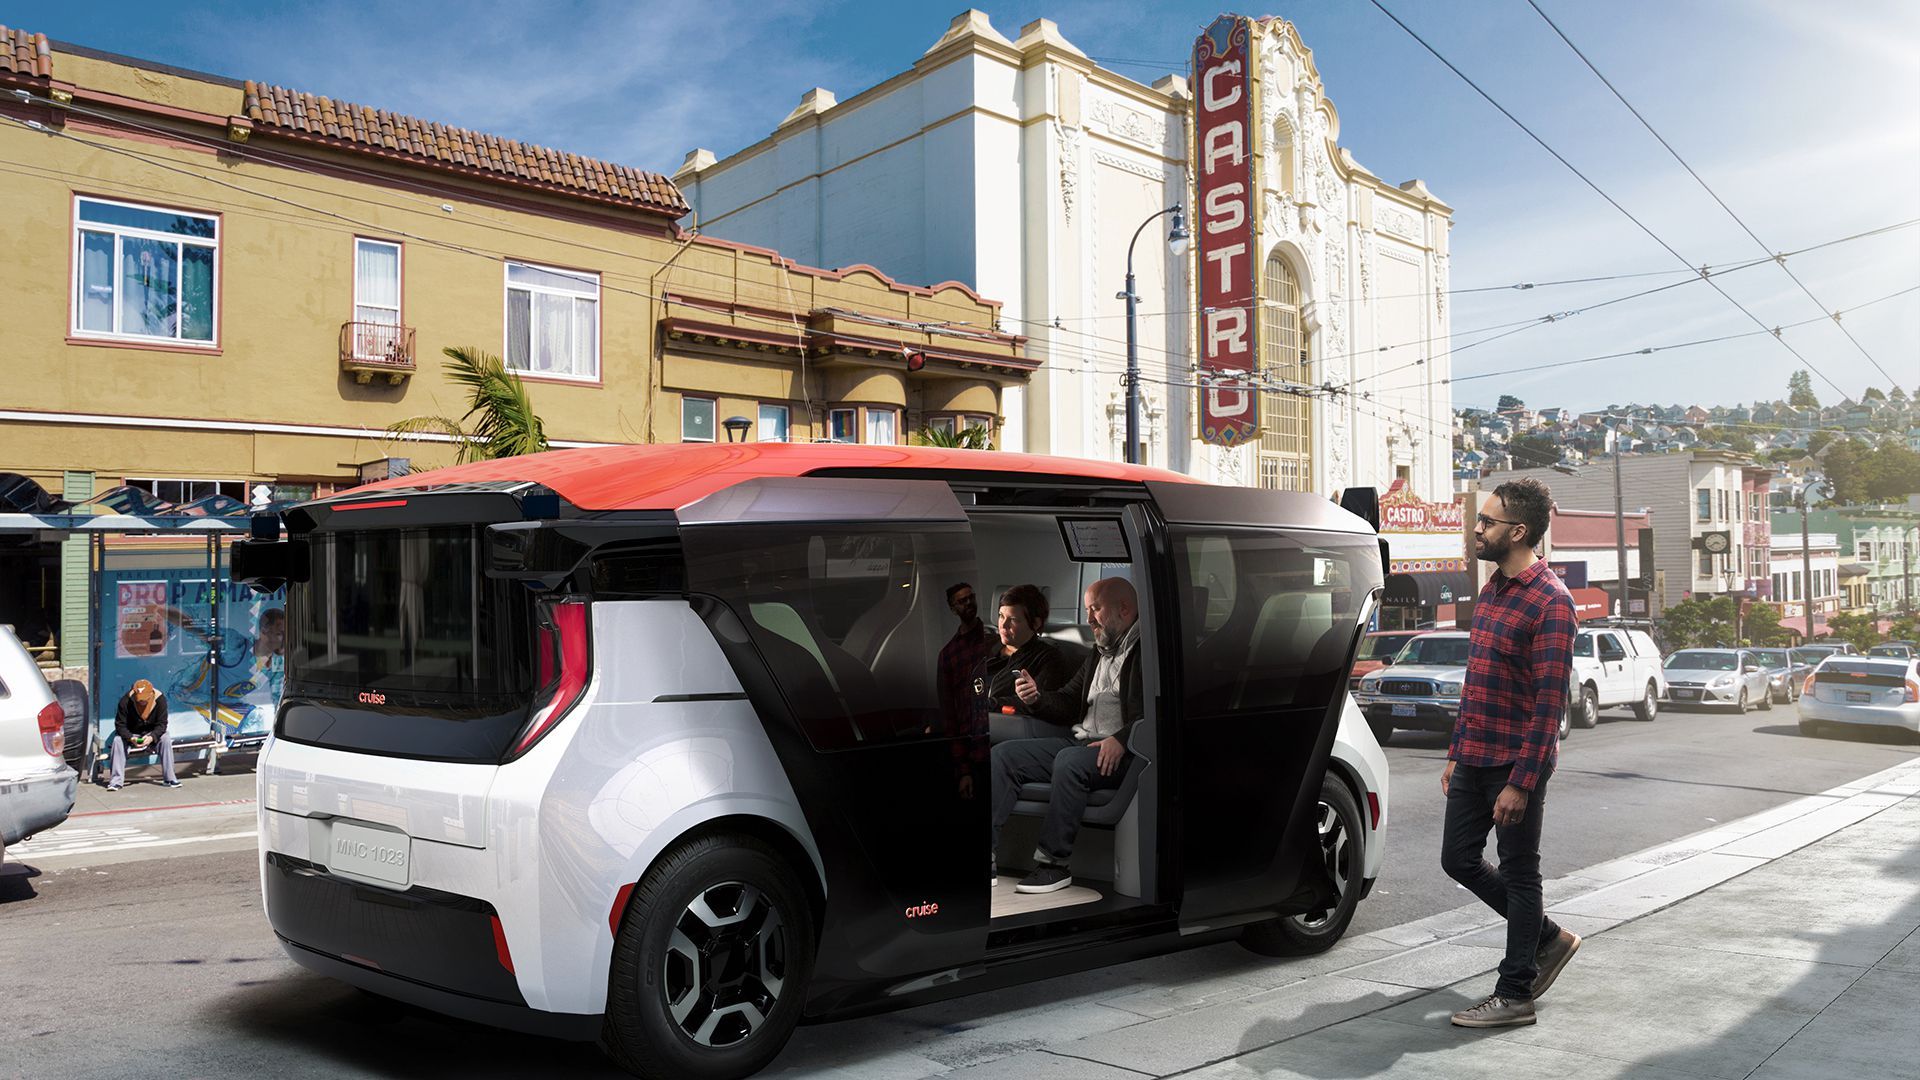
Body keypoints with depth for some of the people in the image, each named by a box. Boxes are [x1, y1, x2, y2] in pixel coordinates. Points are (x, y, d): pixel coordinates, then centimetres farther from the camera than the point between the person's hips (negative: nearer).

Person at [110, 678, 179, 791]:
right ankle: (116, 780, -25)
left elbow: (162, 724, -17)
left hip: (152, 733, 0)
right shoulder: (125, 701, -22)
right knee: (118, 741, -30)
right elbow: (120, 725, -18)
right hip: (131, 734, 0)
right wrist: (131, 738, -36)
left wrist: (152, 737, -36)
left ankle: (169, 778, -22)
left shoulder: (160, 699, -20)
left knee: (166, 739, -27)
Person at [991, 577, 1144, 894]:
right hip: (1080, 740, 9)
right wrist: (1036, 698, 5)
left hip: (1121, 752, -9)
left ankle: (1054, 863, -25)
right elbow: (1069, 703, 24)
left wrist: (1122, 740, -28)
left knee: (1070, 761, -37)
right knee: (1003, 754, -6)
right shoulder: (1100, 652, 24)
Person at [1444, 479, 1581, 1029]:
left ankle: (1515, 994, 16)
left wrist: (1520, 782, -21)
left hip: (1516, 762, -9)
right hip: (1474, 758, 9)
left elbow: (1549, 702, -19)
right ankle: (1548, 938, 32)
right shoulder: (1489, 592, 12)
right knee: (1459, 860, 13)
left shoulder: (1550, 602, -15)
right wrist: (1456, 754, 18)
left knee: (1519, 874, 3)